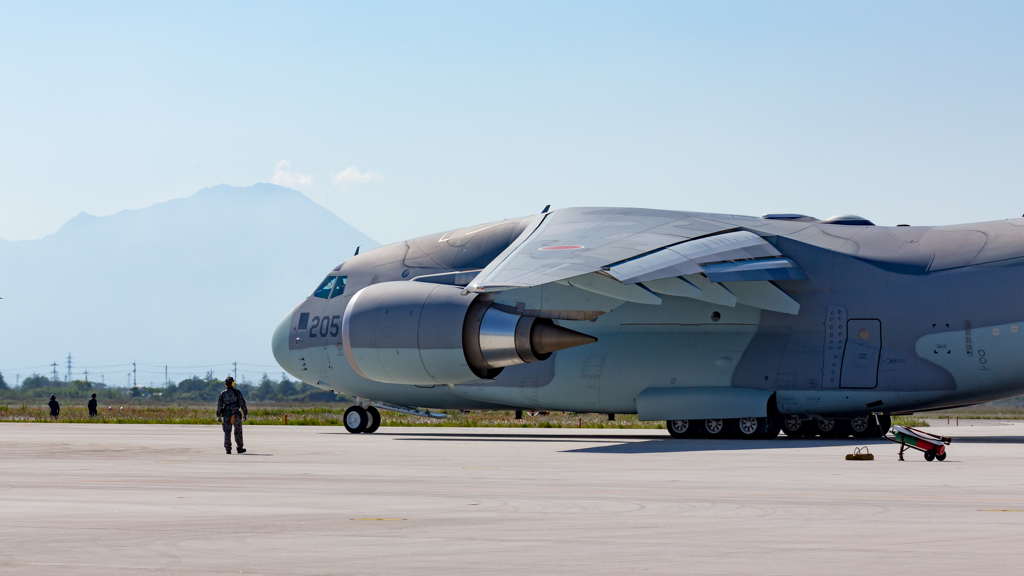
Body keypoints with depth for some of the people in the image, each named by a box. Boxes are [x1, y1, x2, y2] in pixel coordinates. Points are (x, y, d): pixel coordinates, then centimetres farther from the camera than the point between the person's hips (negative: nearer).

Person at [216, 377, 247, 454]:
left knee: (227, 432, 3)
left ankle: (228, 449, -3)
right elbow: (242, 403, -5)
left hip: (226, 415, 2)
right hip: (236, 414, -2)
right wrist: (245, 413, 2)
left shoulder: (223, 393, 2)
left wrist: (218, 416, 5)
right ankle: (240, 448, 12)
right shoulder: (237, 392, -4)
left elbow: (219, 405, 1)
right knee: (238, 432, 8)